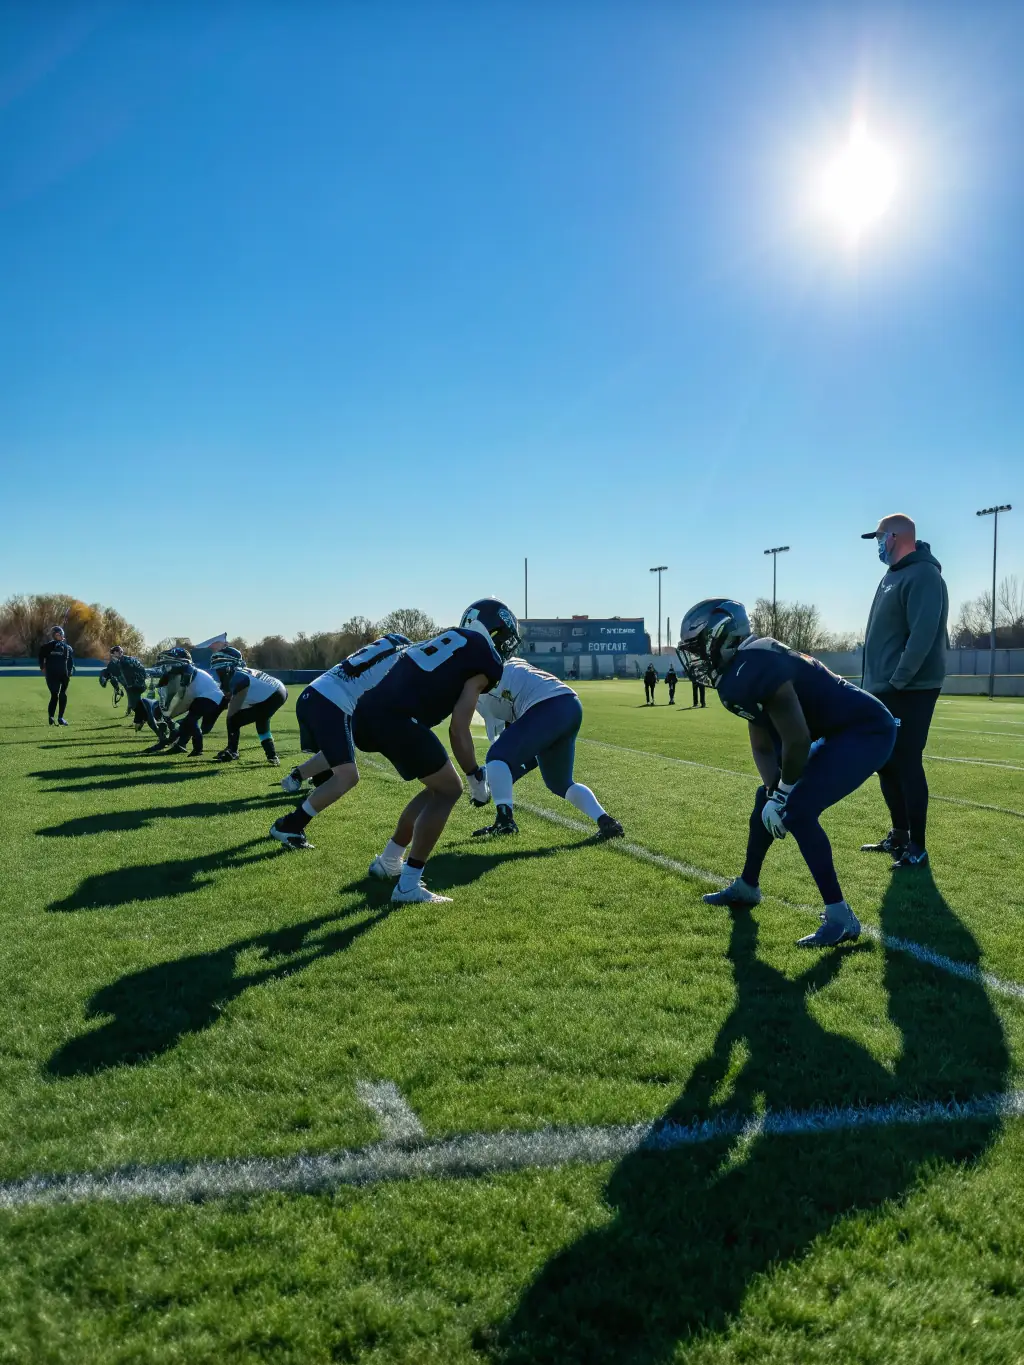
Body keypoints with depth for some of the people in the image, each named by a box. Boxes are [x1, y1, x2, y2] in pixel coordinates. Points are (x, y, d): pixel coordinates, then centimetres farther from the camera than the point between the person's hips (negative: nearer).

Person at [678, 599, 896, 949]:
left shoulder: (754, 668, -27)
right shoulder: (740, 674, 6)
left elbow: (797, 740, -24)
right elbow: (764, 747, 11)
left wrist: (784, 791, -9)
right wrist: (774, 791, -5)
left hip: (866, 731, -11)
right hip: (833, 733, 11)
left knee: (798, 811, -19)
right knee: (766, 800, 17)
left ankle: (840, 918, -9)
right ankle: (746, 887, 35)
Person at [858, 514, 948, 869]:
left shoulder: (923, 575, -15)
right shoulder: (893, 575, 17)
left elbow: (923, 634, -24)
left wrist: (898, 680, -22)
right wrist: (878, 682, 15)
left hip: (909, 691, -10)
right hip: (885, 691, 10)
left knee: (907, 765, -6)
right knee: (886, 764, 15)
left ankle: (917, 848, 3)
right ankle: (899, 835, 27)